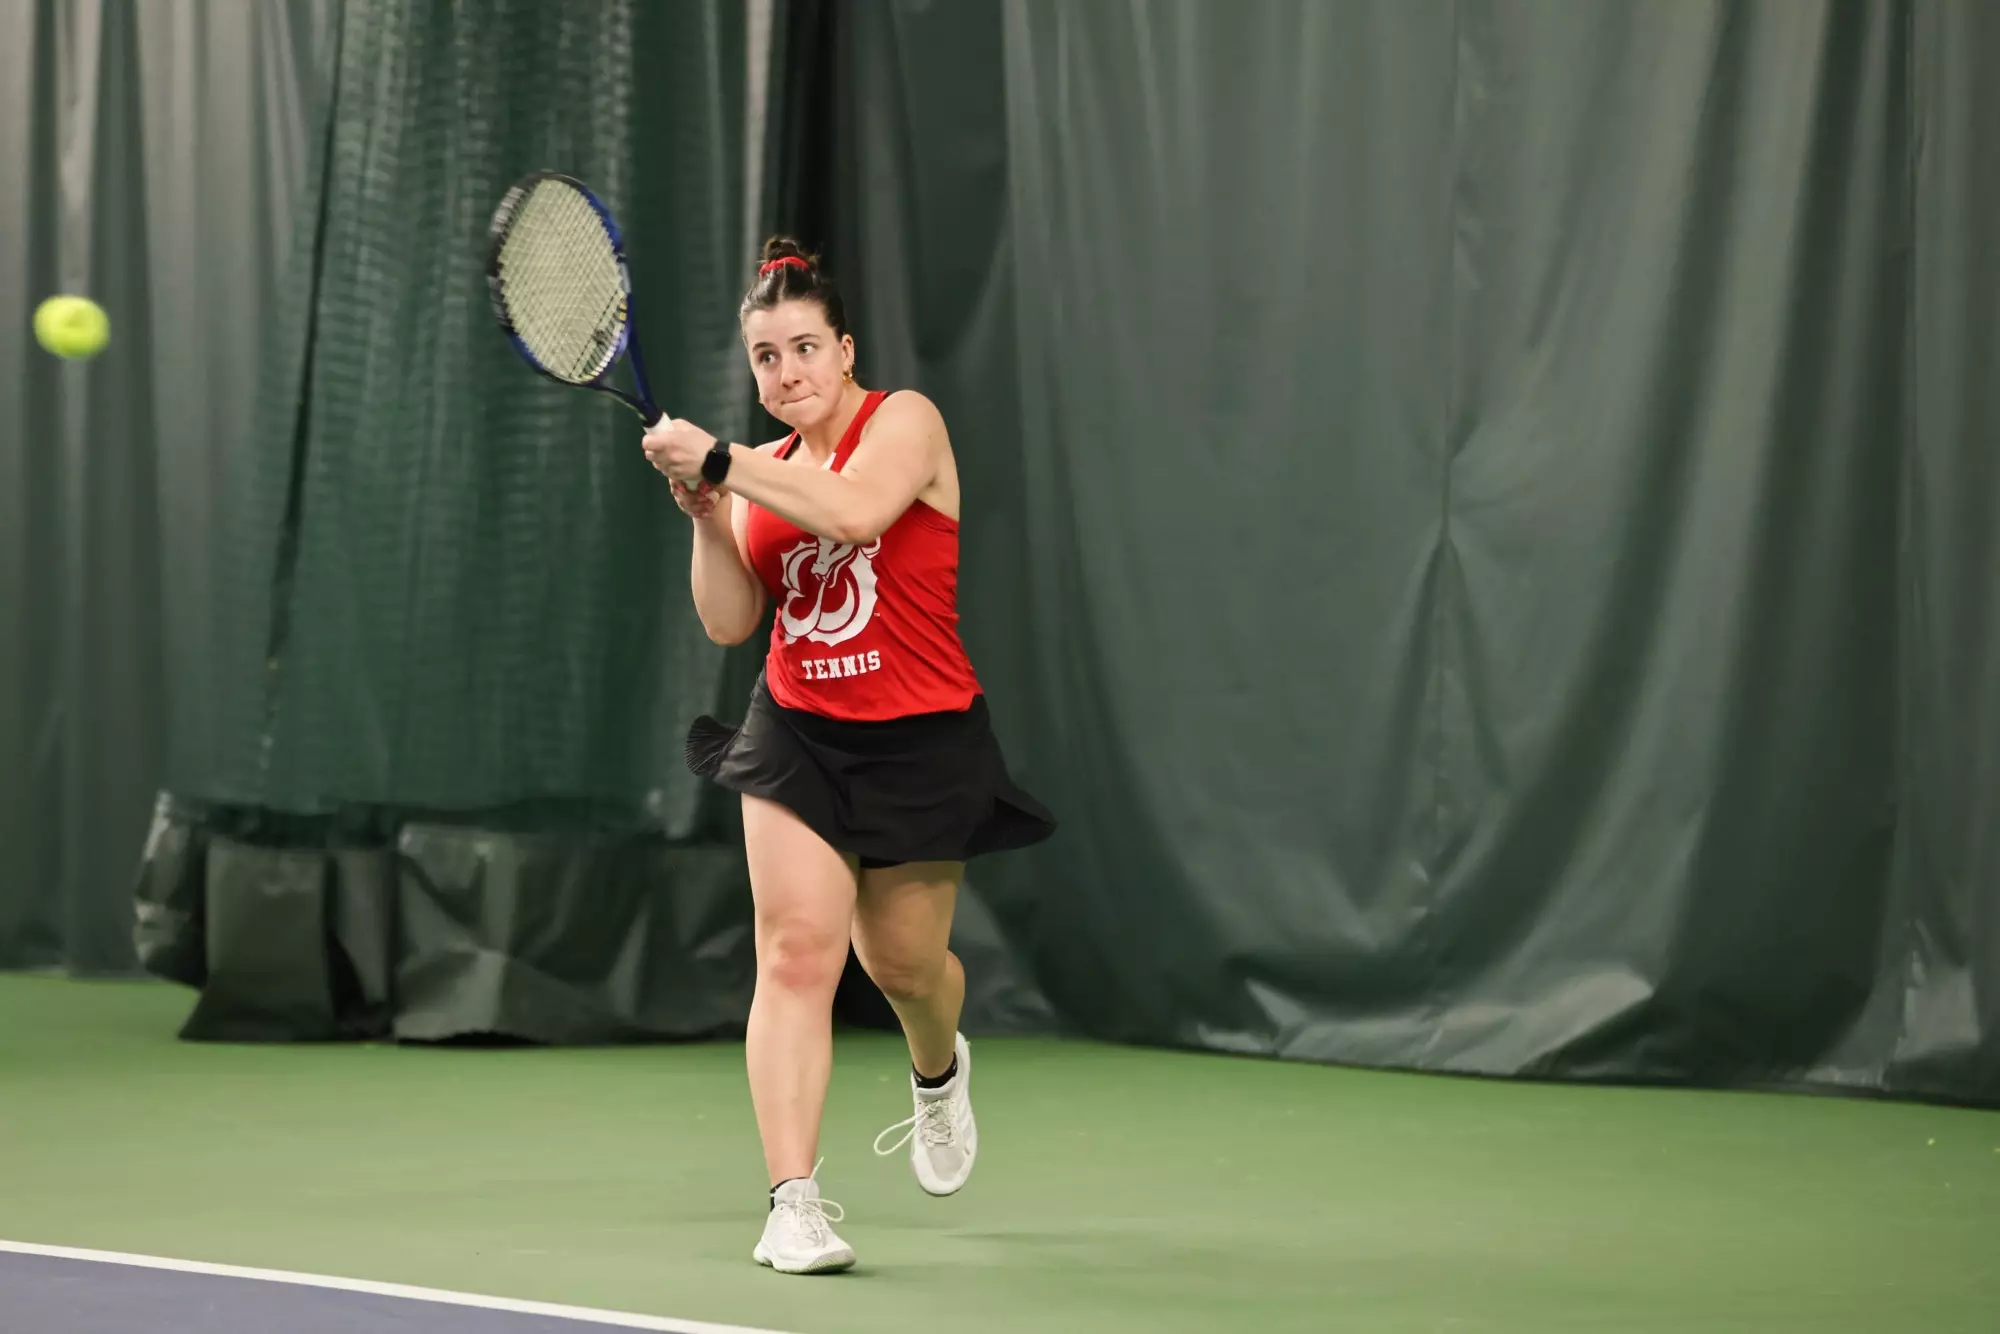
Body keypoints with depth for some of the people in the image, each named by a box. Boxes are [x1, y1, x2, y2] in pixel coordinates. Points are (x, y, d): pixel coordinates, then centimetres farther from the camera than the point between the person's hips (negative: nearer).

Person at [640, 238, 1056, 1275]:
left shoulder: (905, 420, -7)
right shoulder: (763, 473, 9)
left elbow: (854, 509, -28)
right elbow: (729, 622, 6)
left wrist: (718, 459, -23)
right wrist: (706, 516, -8)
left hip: (919, 742, -3)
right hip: (797, 732, 3)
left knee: (903, 961, 9)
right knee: (796, 947, -14)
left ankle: (940, 1071, 47)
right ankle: (794, 1201, -17)